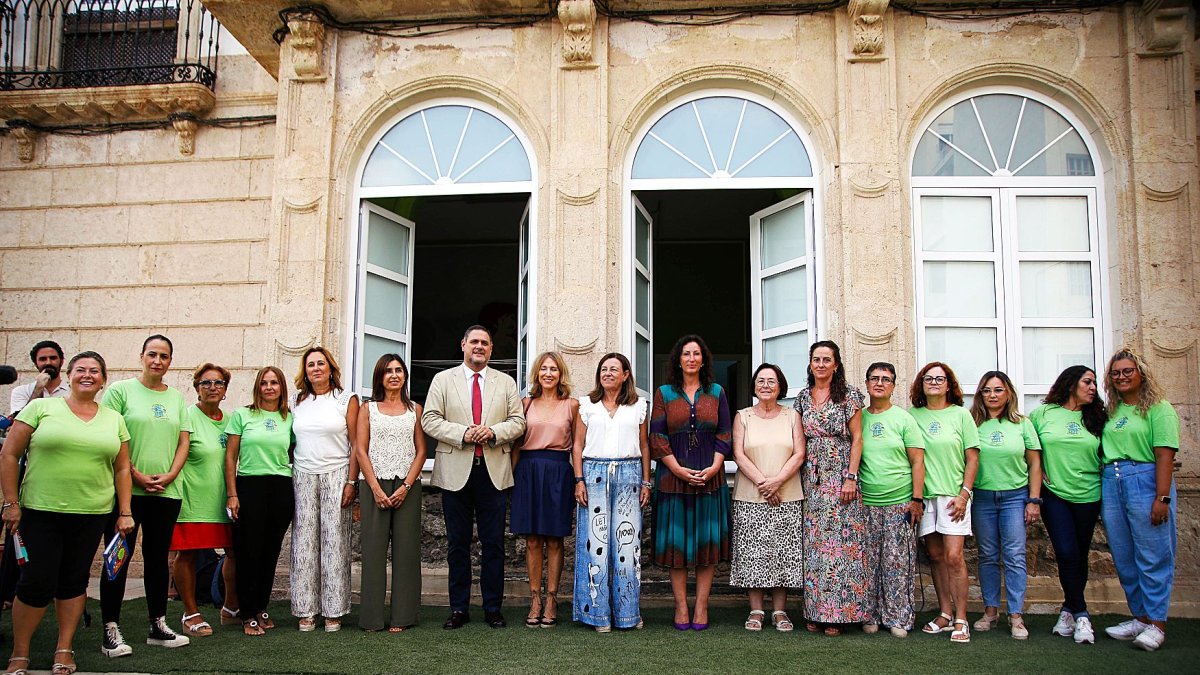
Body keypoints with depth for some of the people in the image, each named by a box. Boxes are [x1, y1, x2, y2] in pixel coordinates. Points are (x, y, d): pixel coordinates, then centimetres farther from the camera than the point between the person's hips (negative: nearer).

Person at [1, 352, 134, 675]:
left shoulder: (114, 419, 9)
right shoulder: (41, 408, 0)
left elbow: (122, 469, 12)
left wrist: (125, 512, 7)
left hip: (92, 515, 3)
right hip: (40, 512, -3)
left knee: (74, 581, 9)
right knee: (37, 583, -2)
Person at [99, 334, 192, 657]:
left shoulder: (176, 398, 12)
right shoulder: (121, 390, -1)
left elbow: (183, 442, 10)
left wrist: (169, 476, -4)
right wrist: (136, 475, -13)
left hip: (167, 492, 4)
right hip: (125, 490, -4)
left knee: (158, 558, 11)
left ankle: (158, 626, 19)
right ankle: (111, 631, 7)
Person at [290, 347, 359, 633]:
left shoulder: (346, 399, 4)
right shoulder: (298, 402, 12)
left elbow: (356, 445, 0)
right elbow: (290, 444, 13)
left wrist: (351, 482, -8)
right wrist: (286, 480, 3)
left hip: (335, 476, -3)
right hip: (302, 478, 3)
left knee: (334, 543, -2)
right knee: (304, 543, 1)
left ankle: (333, 611, 5)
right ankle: (306, 611, 8)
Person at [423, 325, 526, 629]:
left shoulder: (506, 382, 12)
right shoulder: (443, 379, 8)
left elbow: (518, 422, 7)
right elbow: (430, 420, 0)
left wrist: (493, 431, -12)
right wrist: (462, 433, -14)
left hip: (494, 472, 1)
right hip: (456, 472, -1)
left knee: (494, 544, 4)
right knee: (458, 544, 6)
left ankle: (493, 608, 14)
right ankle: (459, 608, 14)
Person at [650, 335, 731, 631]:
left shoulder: (716, 393, 10)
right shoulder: (664, 393, 6)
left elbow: (724, 434, 6)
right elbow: (657, 436, 0)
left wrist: (714, 468, -8)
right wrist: (679, 469, -10)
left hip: (710, 477, 1)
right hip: (673, 476, -1)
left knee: (708, 538, 1)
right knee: (677, 539, 0)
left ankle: (701, 607, 7)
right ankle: (681, 607, 6)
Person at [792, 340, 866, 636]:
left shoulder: (849, 395, 1)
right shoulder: (802, 397, 12)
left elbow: (857, 439, -3)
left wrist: (851, 477, -12)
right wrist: (796, 476, 6)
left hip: (840, 478, -4)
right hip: (811, 480, 4)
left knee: (840, 542, -5)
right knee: (812, 544, 4)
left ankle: (837, 613, 1)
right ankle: (815, 611, 9)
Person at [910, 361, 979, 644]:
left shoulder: (960, 414, 2)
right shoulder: (912, 415, 7)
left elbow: (972, 459, 2)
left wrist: (964, 494, -7)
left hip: (953, 494, -3)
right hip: (924, 495, 3)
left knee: (953, 556, -9)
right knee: (935, 556, 7)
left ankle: (960, 620, -1)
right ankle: (945, 614, 16)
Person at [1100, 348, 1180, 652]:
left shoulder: (1159, 408, -4)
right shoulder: (1110, 411, 15)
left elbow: (1165, 455, -10)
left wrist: (1162, 497, -16)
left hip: (1145, 481, -6)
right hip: (1110, 485, 7)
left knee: (1153, 557, -1)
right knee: (1124, 557, 11)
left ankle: (1156, 623, 7)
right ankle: (1141, 617, 22)